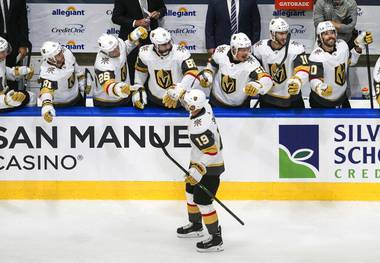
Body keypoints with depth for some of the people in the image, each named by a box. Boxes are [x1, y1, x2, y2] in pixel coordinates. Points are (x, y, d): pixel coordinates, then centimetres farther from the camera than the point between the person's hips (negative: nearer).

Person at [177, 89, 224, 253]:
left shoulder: (199, 128, -34)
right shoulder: (205, 107, -9)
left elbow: (210, 152, -33)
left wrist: (197, 172, -31)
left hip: (209, 167, -11)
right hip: (199, 162, 11)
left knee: (202, 201, -8)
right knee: (191, 193, 23)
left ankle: (216, 239, 0)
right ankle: (196, 226, 42)